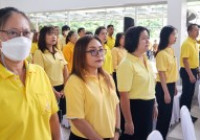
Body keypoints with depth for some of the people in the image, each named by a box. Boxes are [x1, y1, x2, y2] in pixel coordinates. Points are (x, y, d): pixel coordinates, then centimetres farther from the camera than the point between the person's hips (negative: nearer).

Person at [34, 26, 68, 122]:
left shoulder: (59, 52, 9)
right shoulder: (39, 53, -8)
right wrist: (53, 91, -12)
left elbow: (65, 71, 9)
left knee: (62, 114, 11)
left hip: (62, 88, 5)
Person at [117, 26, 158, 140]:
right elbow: (124, 96, -20)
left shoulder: (146, 61, 6)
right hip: (134, 108, -8)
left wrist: (154, 106, 18)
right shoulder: (127, 64, -19)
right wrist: (128, 121, -19)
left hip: (147, 108, 8)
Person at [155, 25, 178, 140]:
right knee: (164, 114, 3)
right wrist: (166, 92, -18)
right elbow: (162, 74, -19)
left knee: (168, 114, 17)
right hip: (163, 86, -9)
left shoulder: (171, 50, 8)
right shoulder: (162, 53, -18)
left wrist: (174, 86, 16)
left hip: (170, 85, 9)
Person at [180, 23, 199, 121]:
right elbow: (185, 60, -22)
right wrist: (190, 74, -24)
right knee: (186, 94, -1)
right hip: (187, 71, -9)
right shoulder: (187, 43, -18)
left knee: (190, 94, 14)